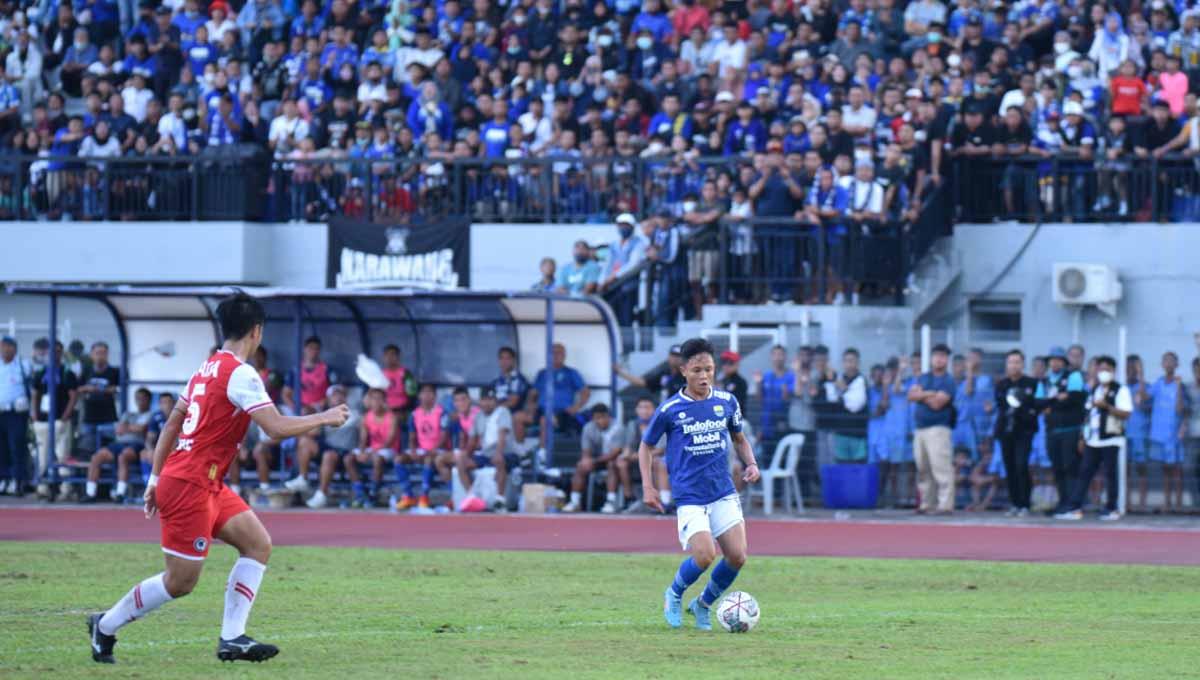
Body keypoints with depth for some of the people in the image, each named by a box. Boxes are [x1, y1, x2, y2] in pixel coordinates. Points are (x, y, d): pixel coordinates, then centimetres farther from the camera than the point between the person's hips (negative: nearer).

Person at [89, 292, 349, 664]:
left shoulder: (207, 369, 12)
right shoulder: (240, 374, -16)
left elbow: (172, 423, 17)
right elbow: (276, 427, -21)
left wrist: (155, 477, 21)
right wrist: (324, 418, -7)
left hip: (207, 486, 10)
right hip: (190, 487, -10)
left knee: (258, 544, 8)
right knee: (180, 582, -3)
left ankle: (232, 638, 4)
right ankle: (106, 627, 11)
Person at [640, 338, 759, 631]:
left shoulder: (726, 402, 4)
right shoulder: (670, 409, -5)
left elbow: (739, 439, 21)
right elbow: (646, 445, 8)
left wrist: (751, 464, 2)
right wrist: (648, 487, 0)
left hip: (724, 494, 4)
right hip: (690, 497, -4)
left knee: (737, 557, -7)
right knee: (704, 556, -19)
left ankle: (703, 605, 19)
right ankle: (674, 595, 12)